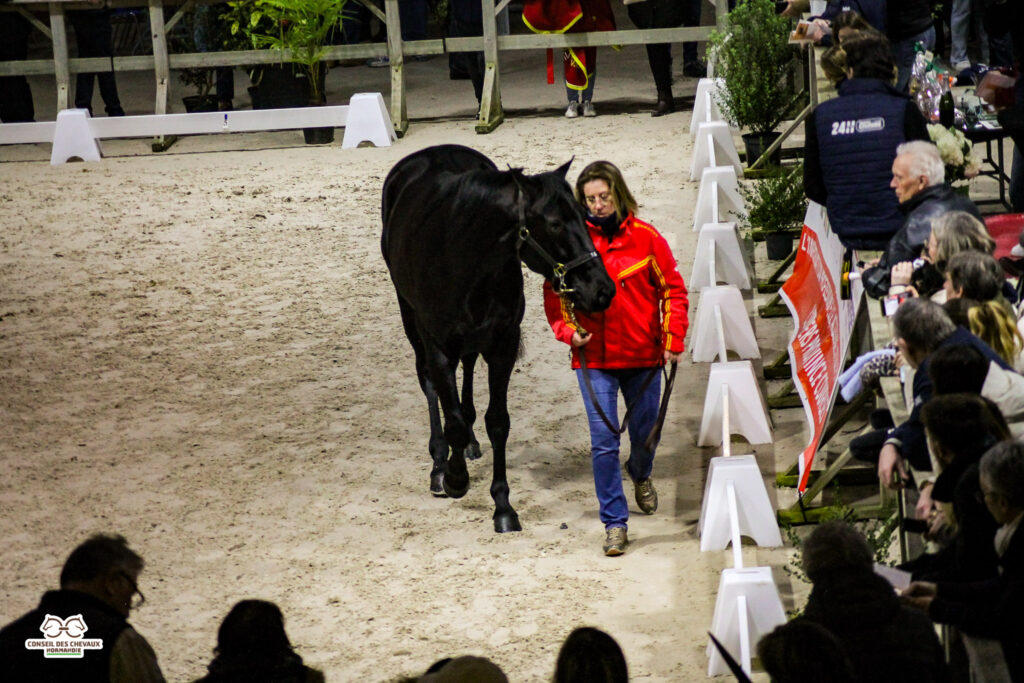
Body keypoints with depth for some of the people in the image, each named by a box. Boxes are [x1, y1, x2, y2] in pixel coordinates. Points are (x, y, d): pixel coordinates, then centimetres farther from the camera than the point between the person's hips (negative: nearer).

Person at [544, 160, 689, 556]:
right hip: (594, 359, -1)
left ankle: (641, 475, 51)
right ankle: (614, 522, 3)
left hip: (643, 357, 1)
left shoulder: (645, 238, -4)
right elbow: (555, 296, 8)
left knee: (645, 432, 17)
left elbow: (672, 290, 2)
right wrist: (569, 330, -8)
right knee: (603, 441, -6)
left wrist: (673, 339, -5)